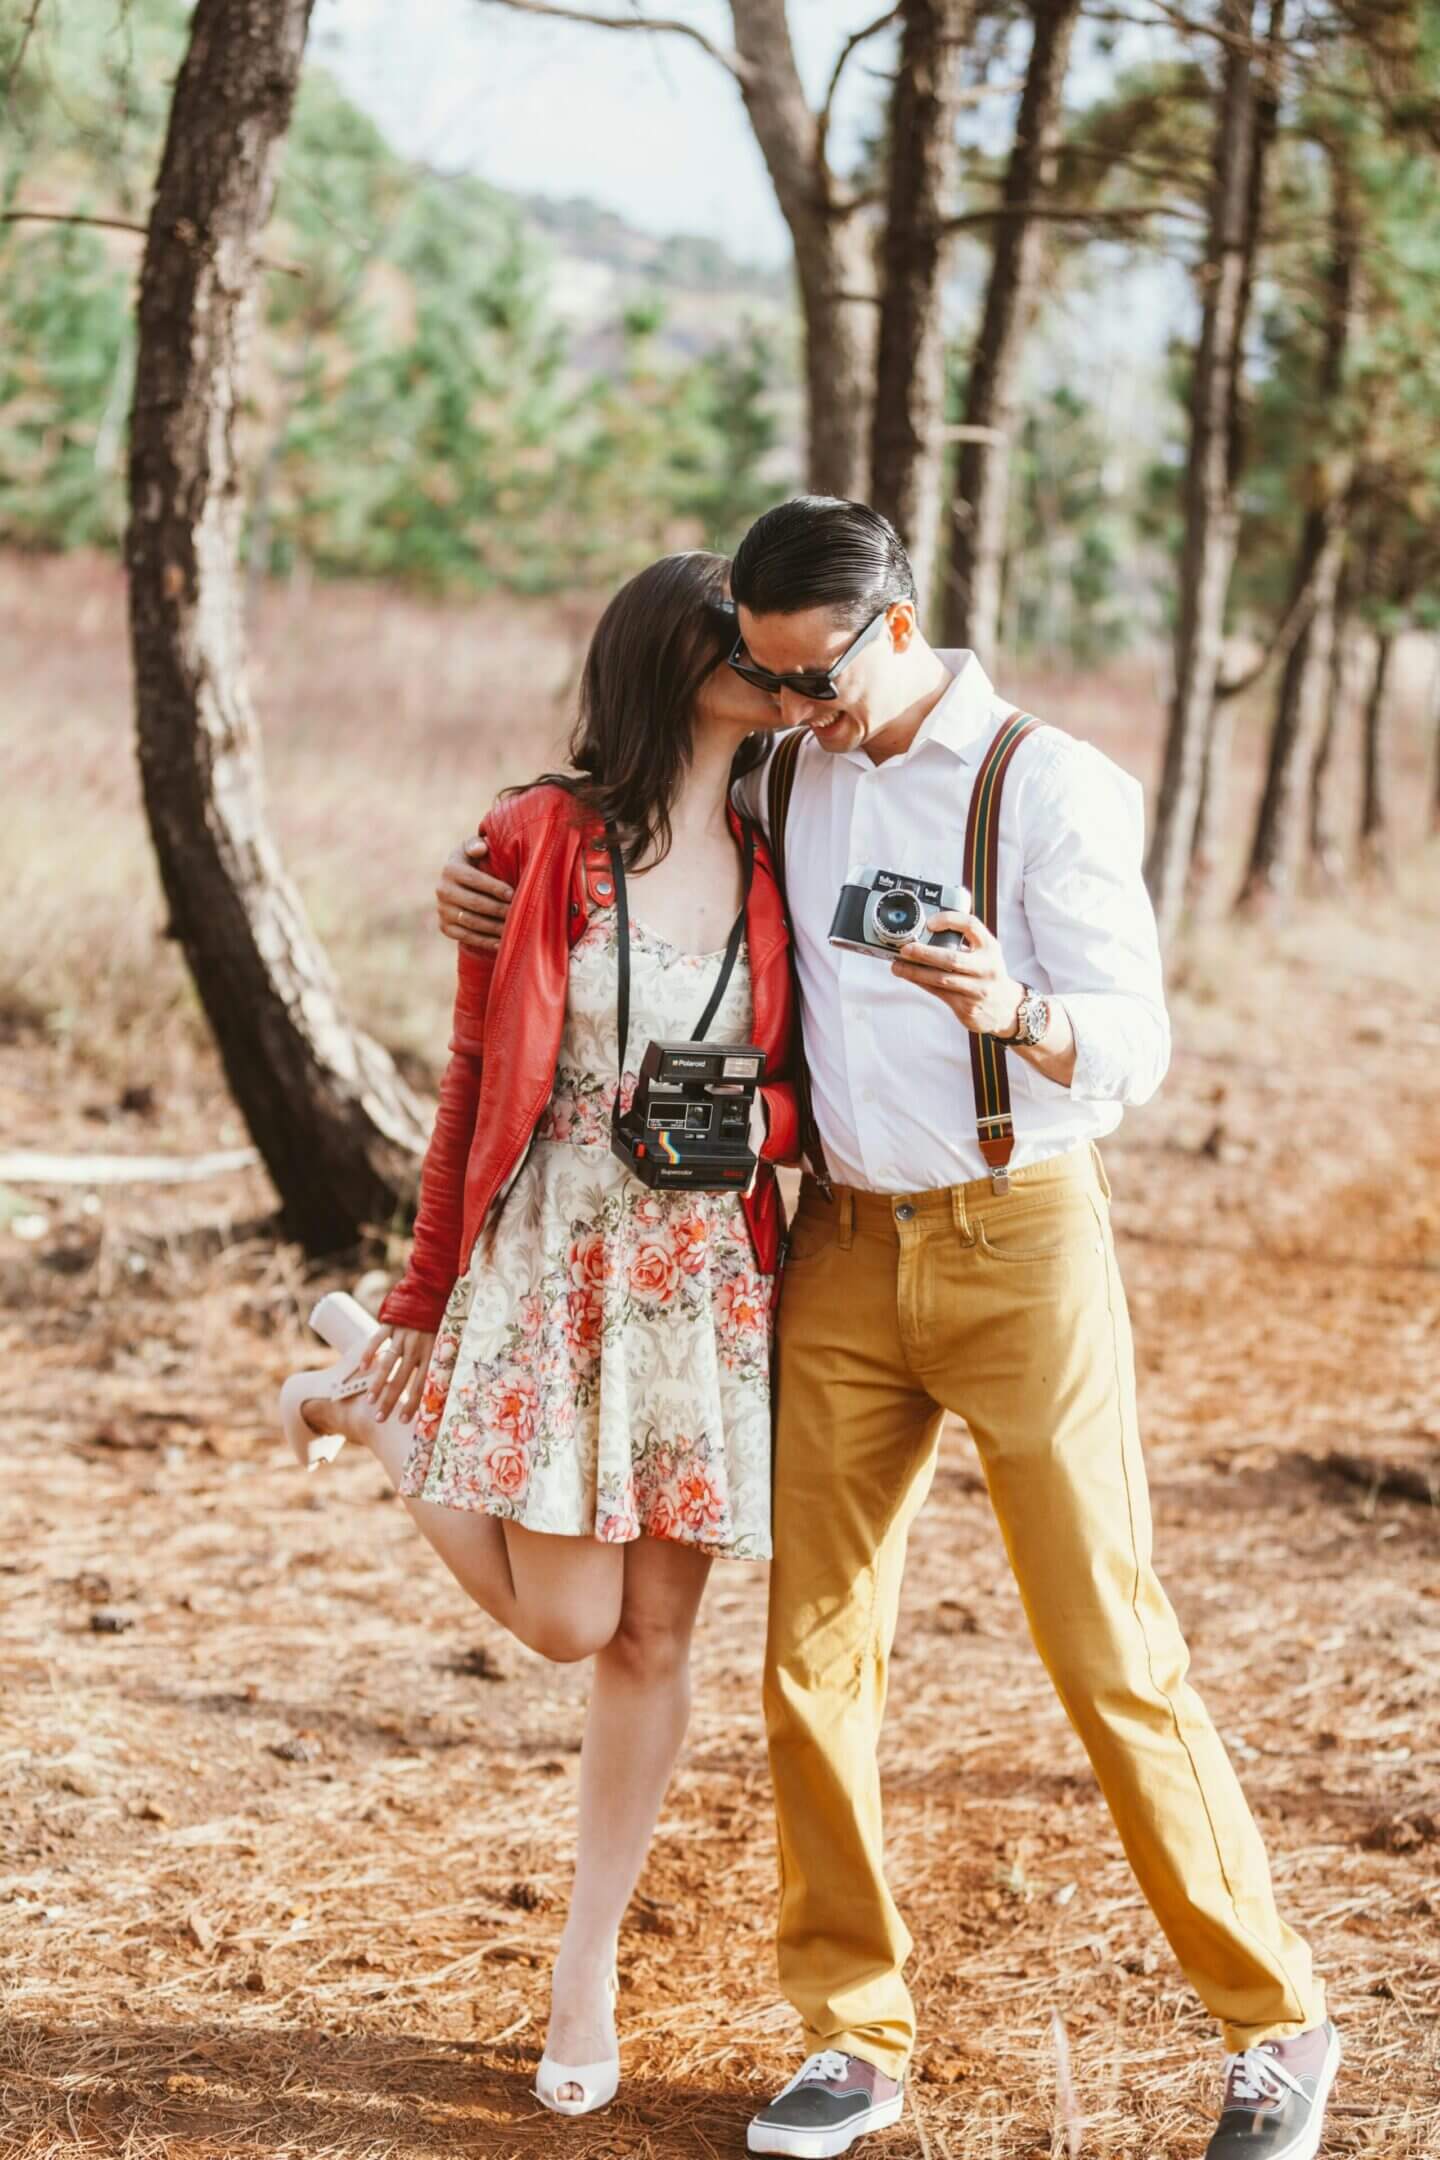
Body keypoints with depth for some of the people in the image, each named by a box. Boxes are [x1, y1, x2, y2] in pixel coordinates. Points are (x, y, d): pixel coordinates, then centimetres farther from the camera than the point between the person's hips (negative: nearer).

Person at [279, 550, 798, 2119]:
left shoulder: (775, 869, 5)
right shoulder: (539, 844, -4)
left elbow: (809, 1080, 12)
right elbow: (474, 1085, 0)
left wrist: (759, 1122, -13)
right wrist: (416, 1311, 2)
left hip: (708, 1275, 3)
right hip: (548, 1265, -3)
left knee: (654, 1633, 6)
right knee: (564, 1619, -4)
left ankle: (587, 1972, 20)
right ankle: (365, 1389, 21)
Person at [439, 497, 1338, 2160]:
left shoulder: (1052, 787, -9)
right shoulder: (780, 786, 8)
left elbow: (1134, 1047, -14)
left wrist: (1016, 1009, -36)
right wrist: (500, 894, 8)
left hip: (1017, 1238, -5)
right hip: (844, 1251, 5)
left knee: (1112, 1653, -4)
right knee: (814, 1650, 3)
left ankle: (1274, 2025, 10)